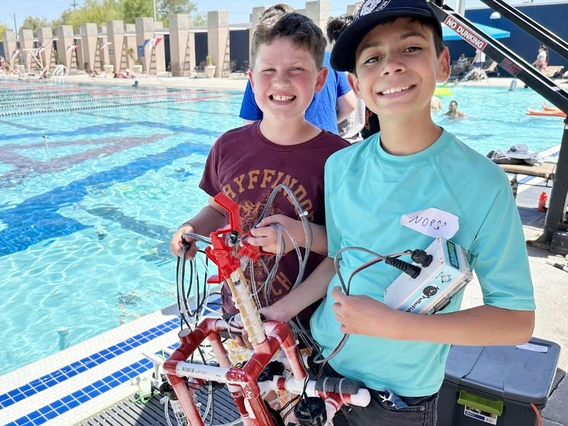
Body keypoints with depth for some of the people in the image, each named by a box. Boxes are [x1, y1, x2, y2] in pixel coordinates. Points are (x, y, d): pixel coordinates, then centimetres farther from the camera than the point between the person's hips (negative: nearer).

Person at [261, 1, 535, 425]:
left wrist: (393, 325, -25)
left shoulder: (481, 183, -20)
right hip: (322, 363, 4)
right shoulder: (341, 166, -8)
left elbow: (517, 320, -16)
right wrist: (276, 312, -4)